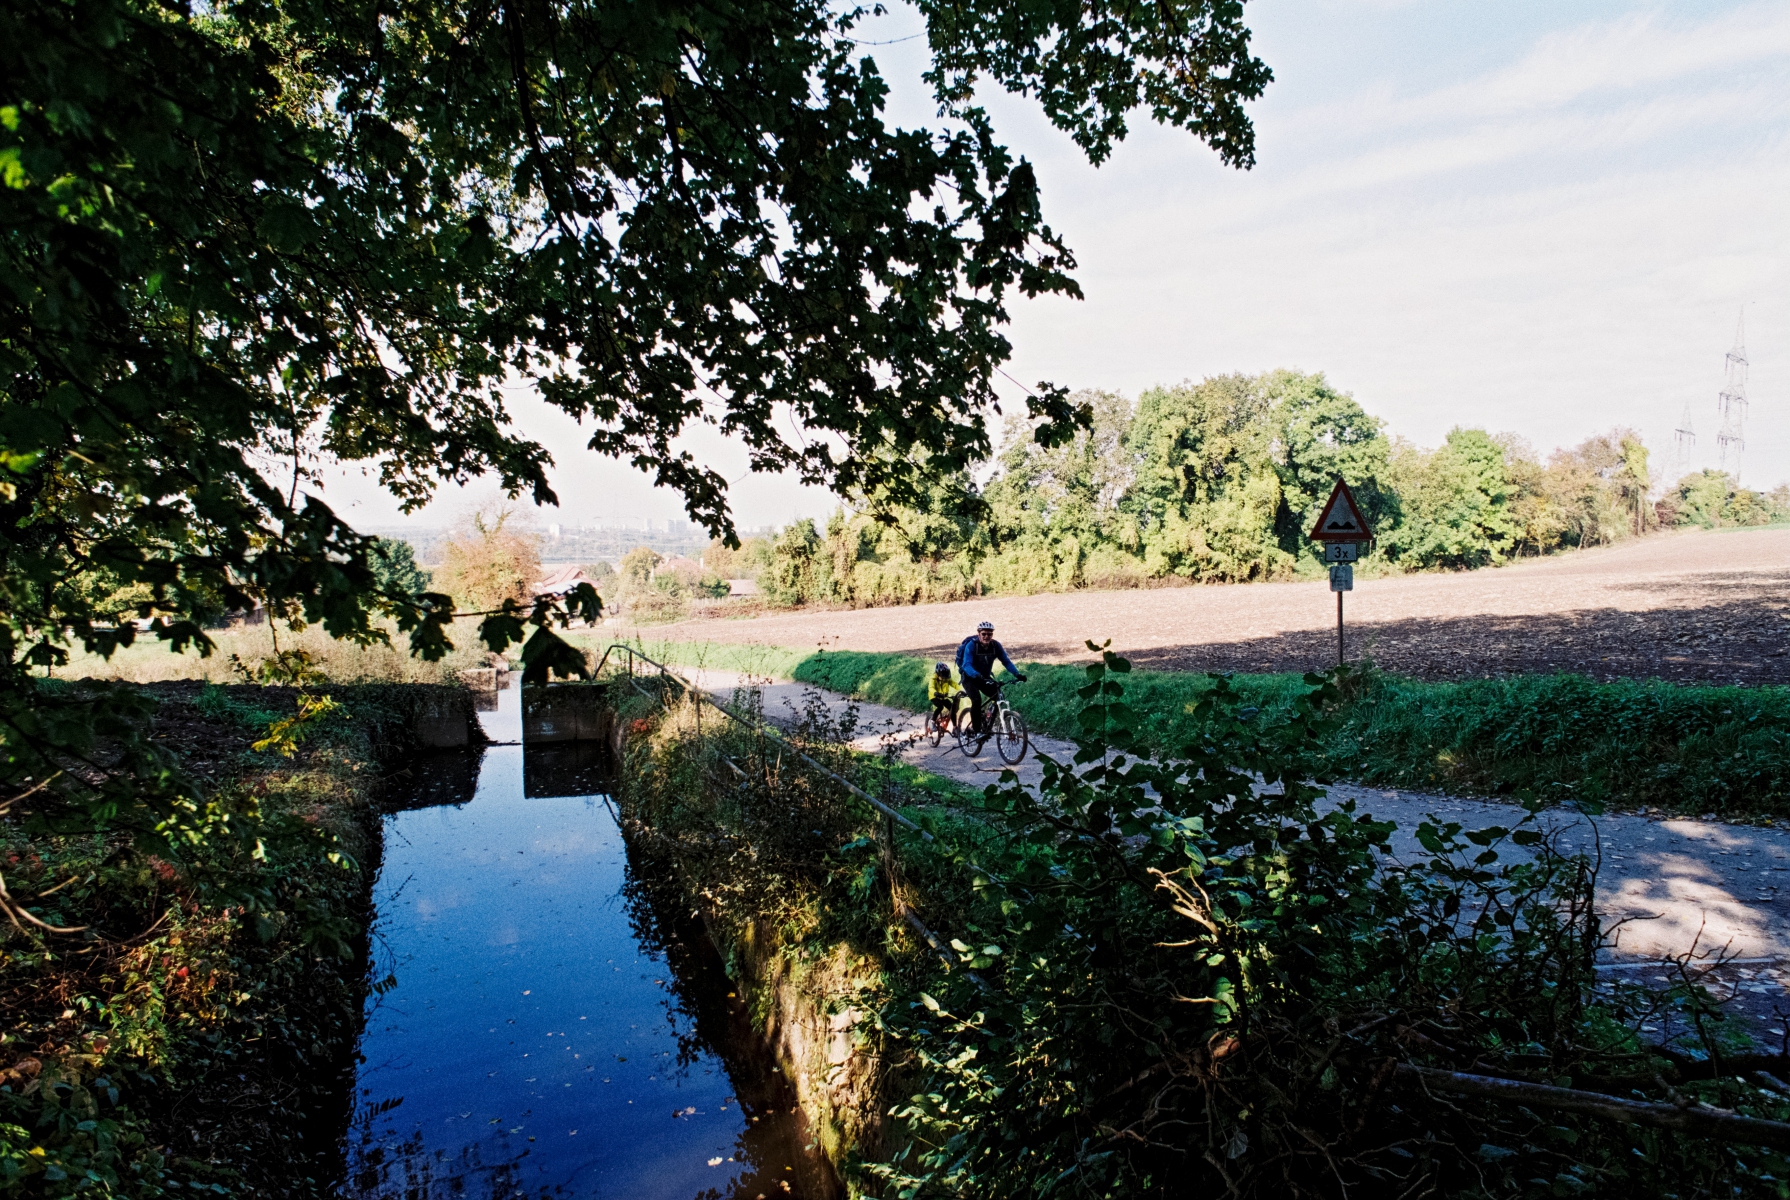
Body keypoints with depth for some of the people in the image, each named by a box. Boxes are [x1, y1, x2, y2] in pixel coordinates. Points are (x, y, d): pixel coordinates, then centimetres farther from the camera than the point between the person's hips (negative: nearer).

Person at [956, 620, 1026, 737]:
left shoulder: (996, 645, -12)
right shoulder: (971, 645, -24)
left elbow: (1006, 661, -14)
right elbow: (967, 665, -35)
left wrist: (1017, 674, -30)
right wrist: (977, 675, -54)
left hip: (985, 677, 5)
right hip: (970, 678, -5)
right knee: (977, 700, -29)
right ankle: (977, 730, -20)